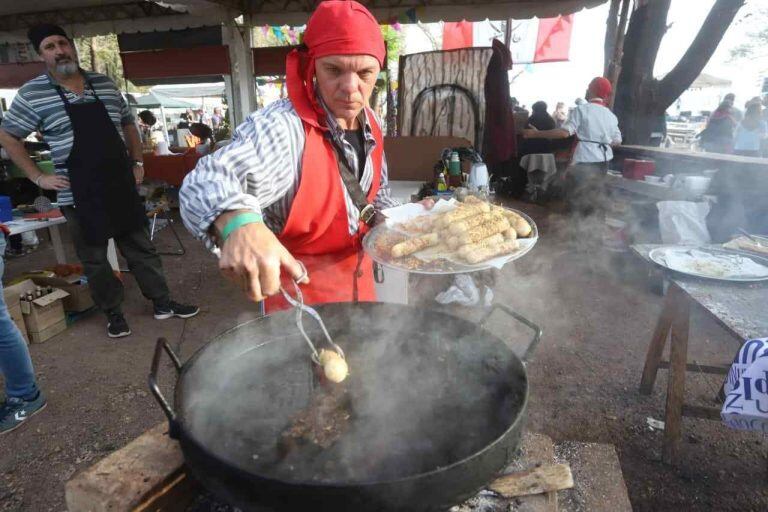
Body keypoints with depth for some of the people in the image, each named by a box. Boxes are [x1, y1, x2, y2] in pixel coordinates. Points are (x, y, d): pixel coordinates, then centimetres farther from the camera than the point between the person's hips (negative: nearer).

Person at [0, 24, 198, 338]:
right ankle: (114, 314, 24)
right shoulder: (32, 94, -3)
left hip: (121, 186, 3)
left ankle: (163, 304, 21)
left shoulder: (104, 84, 7)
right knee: (94, 259, 8)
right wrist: (38, 178, -2)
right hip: (80, 195, -2)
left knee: (141, 248, 9)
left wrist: (138, 163, 10)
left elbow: (128, 124, 18)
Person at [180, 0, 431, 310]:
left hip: (358, 280, 7)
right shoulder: (281, 128, -28)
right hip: (300, 296, -7)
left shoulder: (370, 122, -4)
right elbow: (204, 184, -42)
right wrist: (238, 223, -62)